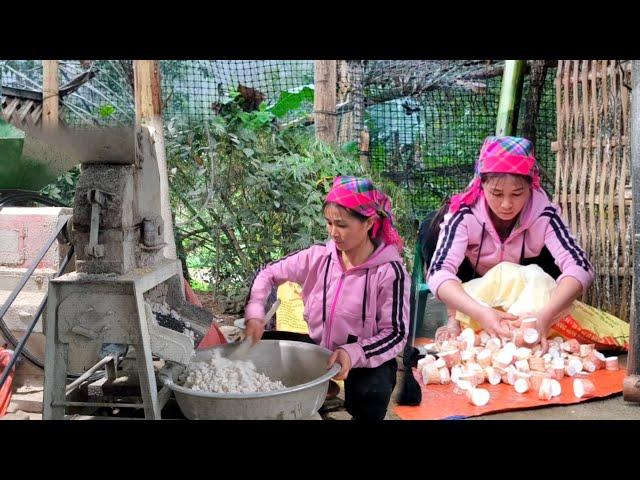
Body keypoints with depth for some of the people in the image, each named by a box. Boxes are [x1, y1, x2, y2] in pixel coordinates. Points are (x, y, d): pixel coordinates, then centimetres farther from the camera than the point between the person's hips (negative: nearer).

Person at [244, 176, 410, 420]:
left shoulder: (390, 271, -18)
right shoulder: (319, 257, -6)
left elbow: (396, 334, -16)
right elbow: (269, 274, 4)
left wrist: (353, 353, -32)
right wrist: (254, 314, -14)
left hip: (367, 362, -4)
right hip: (320, 353, 4)